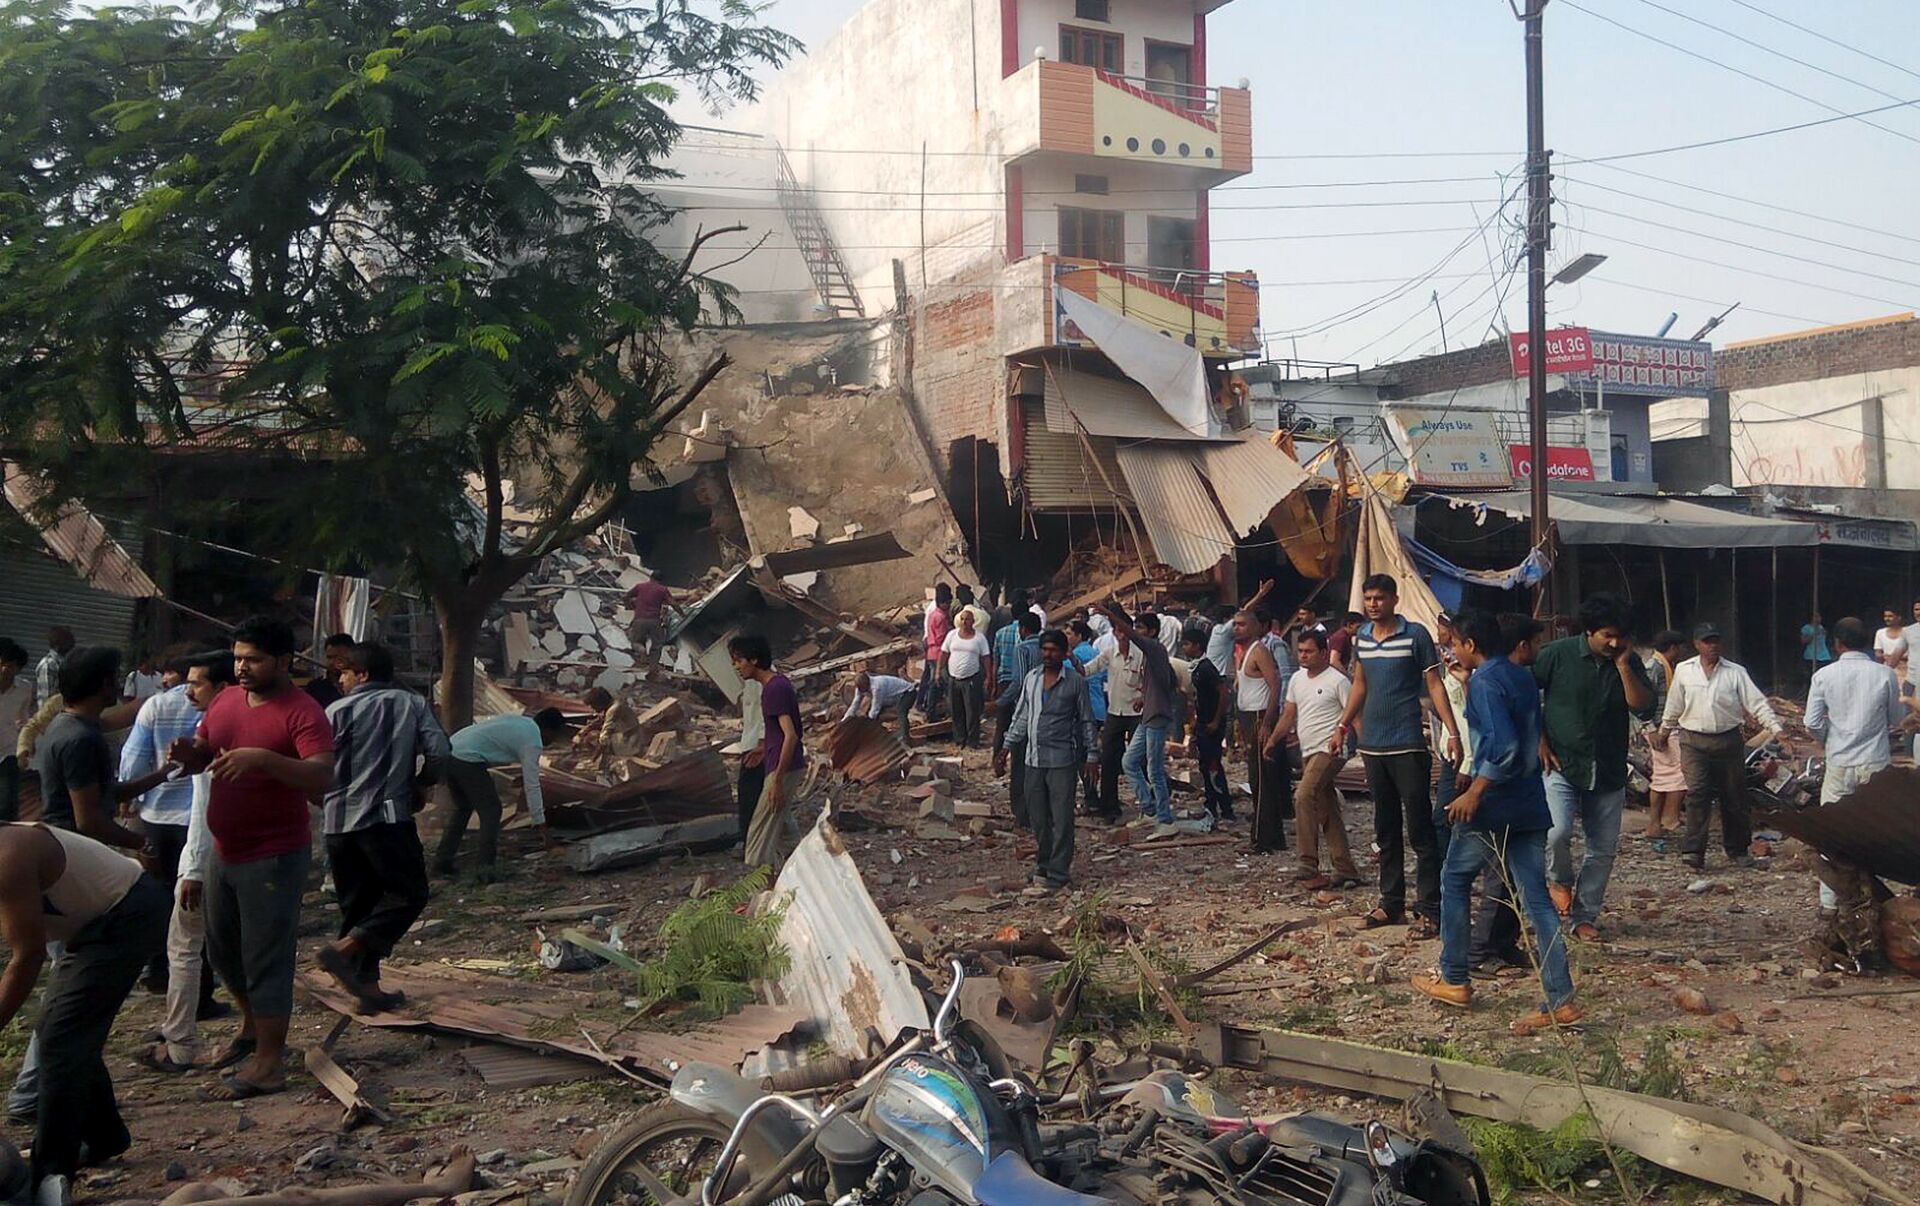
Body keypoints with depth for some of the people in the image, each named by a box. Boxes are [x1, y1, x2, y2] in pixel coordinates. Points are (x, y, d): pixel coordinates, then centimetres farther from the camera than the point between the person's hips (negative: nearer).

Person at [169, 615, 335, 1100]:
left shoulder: (303, 712, -17)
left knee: (266, 957, -1)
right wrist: (187, 753, -7)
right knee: (222, 950, 22)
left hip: (274, 856, -8)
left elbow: (322, 777, -29)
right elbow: (201, 756, 16)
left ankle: (267, 1064, 9)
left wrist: (263, 758, -42)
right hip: (226, 852, 8)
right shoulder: (227, 701, 7)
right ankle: (253, 1026, 43)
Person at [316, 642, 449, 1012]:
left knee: (357, 902, 12)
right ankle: (344, 948, -16)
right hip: (388, 815, -3)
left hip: (338, 819, 3)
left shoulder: (338, 711, 3)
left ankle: (367, 983, 12)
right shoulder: (411, 704, 5)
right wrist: (418, 783, 14)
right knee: (409, 893, 2)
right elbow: (439, 752, -3)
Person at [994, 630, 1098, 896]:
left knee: (1062, 820, -3)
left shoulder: (1075, 681, -3)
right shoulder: (1031, 678, 9)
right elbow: (1021, 717, 16)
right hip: (1034, 758, 5)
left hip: (1062, 760, -5)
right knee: (1038, 819, 10)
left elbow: (1086, 721, 1)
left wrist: (1090, 757, -2)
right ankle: (1043, 867, 24)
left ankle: (1057, 876, 1)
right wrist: (1005, 748, 12)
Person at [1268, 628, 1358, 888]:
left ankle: (1309, 867, -21)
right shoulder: (1297, 679, 14)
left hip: (1329, 751, -8)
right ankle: (1346, 871, 16)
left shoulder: (1338, 681, -8)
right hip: (1309, 752, 8)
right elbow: (1288, 715, 18)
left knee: (1305, 796, -23)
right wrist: (1272, 740, 8)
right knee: (1327, 813, 10)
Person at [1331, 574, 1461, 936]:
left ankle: (1429, 909, 0)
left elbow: (1435, 685, -7)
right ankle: (1391, 903, 21)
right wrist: (1343, 725, 19)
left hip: (1408, 746, -6)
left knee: (1419, 829, -4)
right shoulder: (1361, 637, 10)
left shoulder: (1416, 635, -7)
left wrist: (1453, 732, -14)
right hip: (1372, 744, 6)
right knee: (1385, 830, 13)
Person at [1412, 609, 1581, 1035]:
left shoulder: (1486, 682, -14)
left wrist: (1474, 792, -18)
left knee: (1455, 880, 11)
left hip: (1493, 806, -8)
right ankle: (1561, 1000, 0)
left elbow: (1502, 746, -25)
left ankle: (1454, 980, 17)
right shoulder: (1522, 677, 14)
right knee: (1535, 897, 5)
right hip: (1530, 804, 8)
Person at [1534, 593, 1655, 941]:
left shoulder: (1629, 663, 4)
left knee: (1603, 849, 6)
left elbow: (1644, 709, -8)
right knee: (1556, 832, -23)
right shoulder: (1557, 655, -7)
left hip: (1608, 772, 4)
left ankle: (1584, 917, 20)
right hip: (1561, 767, -4)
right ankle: (1559, 880, 9)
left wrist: (1623, 666, -15)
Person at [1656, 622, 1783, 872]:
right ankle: (1693, 851, -15)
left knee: (1734, 797, 9)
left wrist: (1777, 729, -13)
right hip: (1694, 742, -1)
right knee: (1697, 793, -14)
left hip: (1728, 741, 1)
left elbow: (1757, 704, -3)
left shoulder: (1736, 672, 1)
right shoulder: (1683, 671, 3)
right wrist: (1664, 733, 24)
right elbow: (1673, 707, 15)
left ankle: (1737, 850, 24)